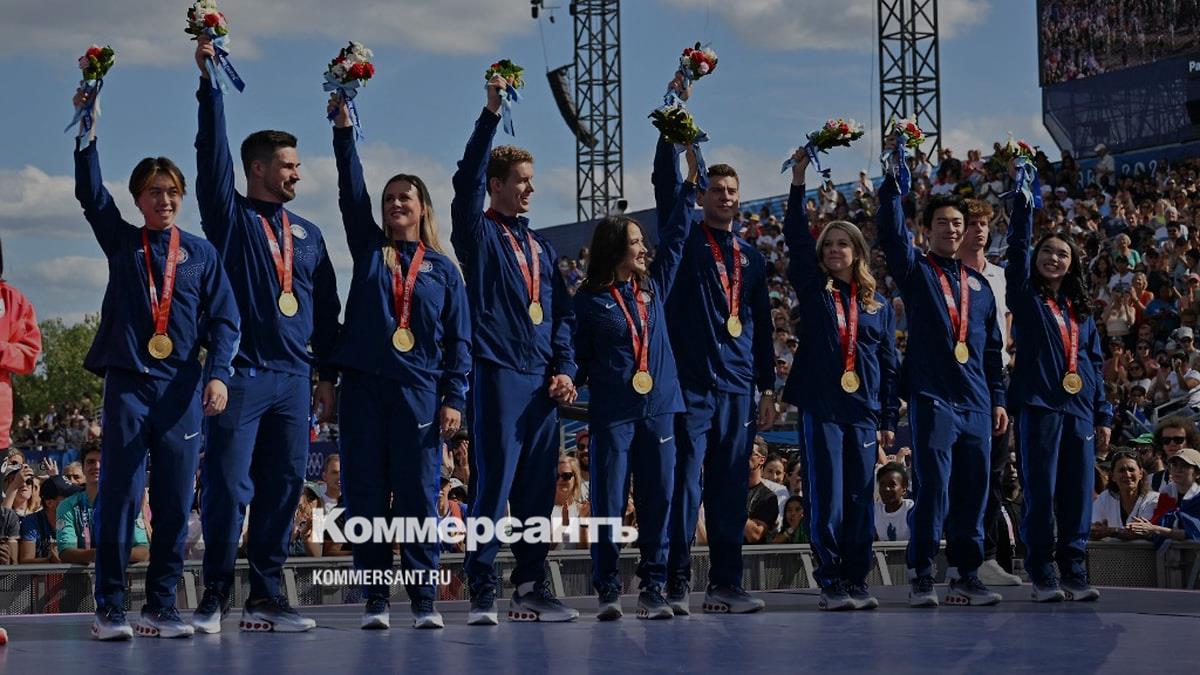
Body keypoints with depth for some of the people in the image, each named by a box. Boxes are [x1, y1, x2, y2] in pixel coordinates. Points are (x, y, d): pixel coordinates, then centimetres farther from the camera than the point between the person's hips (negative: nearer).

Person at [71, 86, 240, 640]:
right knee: (120, 496, -4)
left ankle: (160, 608, 8)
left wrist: (217, 374, -8)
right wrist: (88, 127, -9)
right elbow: (90, 193, -1)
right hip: (128, 384, -1)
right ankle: (109, 609, 0)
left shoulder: (201, 253, 10)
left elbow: (224, 320, 6)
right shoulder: (121, 241, 11)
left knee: (176, 501, 1)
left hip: (182, 388, 1)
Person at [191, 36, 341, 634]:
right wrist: (208, 81, -15)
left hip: (294, 377, 5)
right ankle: (215, 596, 1)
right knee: (228, 485, -7)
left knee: (283, 485, 4)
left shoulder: (308, 235, 18)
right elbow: (212, 153, -8)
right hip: (241, 373, -5)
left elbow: (326, 308, 17)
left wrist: (327, 374, 12)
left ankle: (266, 597, 11)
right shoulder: (229, 216, 5)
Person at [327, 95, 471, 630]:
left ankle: (425, 599, 2)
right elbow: (351, 194, 3)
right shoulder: (369, 249, 13)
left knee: (419, 494, -2)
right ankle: (375, 599, 5)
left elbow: (458, 339, 7)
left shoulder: (443, 269, 10)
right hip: (364, 385, 1)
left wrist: (454, 398, -2)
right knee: (366, 494, 0)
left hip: (420, 389, -1)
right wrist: (343, 128, -4)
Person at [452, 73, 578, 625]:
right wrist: (491, 113, -19)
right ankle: (482, 591, -6)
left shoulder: (541, 246, 20)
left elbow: (561, 311, 19)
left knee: (538, 486, 7)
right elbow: (467, 180, -14)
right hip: (498, 372, -6)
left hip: (543, 381, 6)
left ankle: (531, 589, 13)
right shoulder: (478, 233, 3)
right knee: (493, 481, -9)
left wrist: (565, 368, 6)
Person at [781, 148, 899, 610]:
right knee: (827, 496, -3)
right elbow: (796, 237, -4)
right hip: (821, 407, -2)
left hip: (864, 411, 2)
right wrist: (799, 179, -12)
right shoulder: (812, 290, 7)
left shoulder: (878, 306, 13)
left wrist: (889, 420, 7)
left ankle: (857, 580, 10)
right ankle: (830, 583, 2)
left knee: (860, 498, 3)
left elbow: (889, 365, 13)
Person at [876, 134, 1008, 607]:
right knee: (932, 488, -9)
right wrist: (893, 177, -18)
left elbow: (993, 349, 20)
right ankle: (921, 576, -2)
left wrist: (998, 399, 14)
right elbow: (890, 231, -11)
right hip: (932, 398, -4)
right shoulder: (915, 271, 7)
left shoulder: (979, 284, 19)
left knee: (973, 489, 4)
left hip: (976, 404, 5)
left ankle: (966, 576, 12)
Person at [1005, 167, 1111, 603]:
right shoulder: (1025, 297, 7)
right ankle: (1042, 578, -1)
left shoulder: (1081, 311, 19)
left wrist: (1103, 416, 12)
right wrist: (1023, 202, -11)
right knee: (1041, 494, -5)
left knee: (1078, 496, 3)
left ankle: (1075, 575, 8)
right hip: (1039, 407, -4)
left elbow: (1095, 365, 18)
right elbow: (1017, 249, -5)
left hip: (1079, 411, 4)